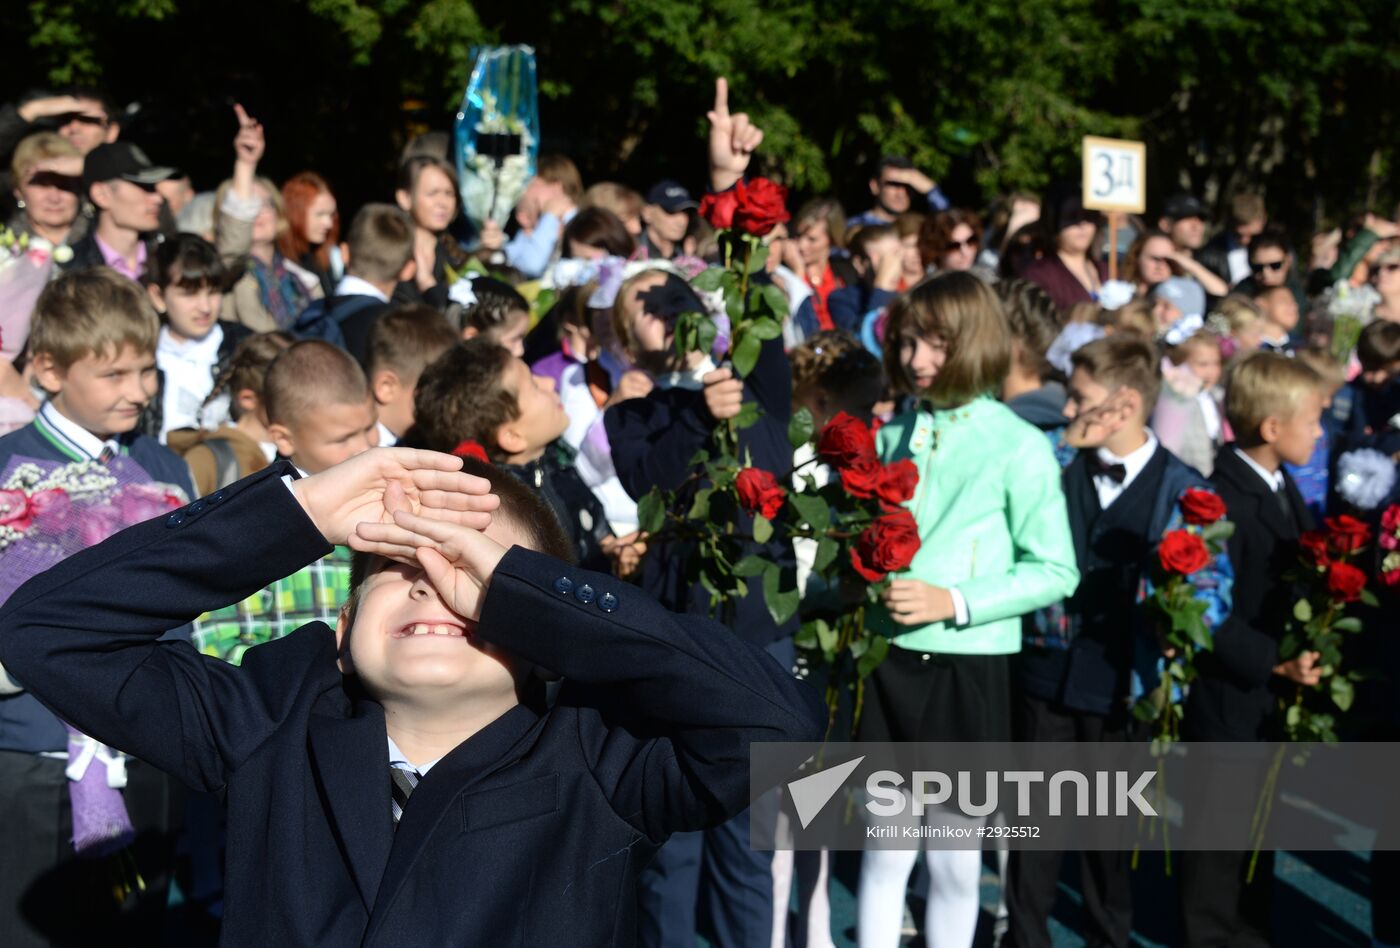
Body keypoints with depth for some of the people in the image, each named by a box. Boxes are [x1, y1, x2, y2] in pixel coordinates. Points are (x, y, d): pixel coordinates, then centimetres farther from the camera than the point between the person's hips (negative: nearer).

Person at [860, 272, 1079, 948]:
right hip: (885, 658, 4)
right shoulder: (891, 436, 6)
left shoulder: (1018, 447, -7)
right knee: (884, 850, 11)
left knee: (954, 856, 10)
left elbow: (1055, 570, -9)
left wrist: (953, 602, -17)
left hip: (966, 667, -3)